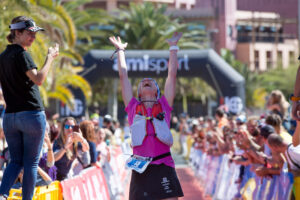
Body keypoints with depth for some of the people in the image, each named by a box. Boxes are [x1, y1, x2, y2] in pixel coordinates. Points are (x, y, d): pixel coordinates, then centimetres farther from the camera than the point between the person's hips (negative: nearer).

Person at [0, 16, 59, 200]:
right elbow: (38, 80, -21)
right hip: (31, 114, -7)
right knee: (31, 163, 2)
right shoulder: (21, 54, -10)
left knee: (16, 160, 12)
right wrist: (50, 58, -13)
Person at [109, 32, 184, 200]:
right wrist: (120, 50, 29)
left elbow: (172, 74, 18)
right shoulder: (133, 107, 15)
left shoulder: (164, 105, 15)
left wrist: (173, 46, 24)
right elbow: (123, 75, 20)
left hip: (164, 167, 0)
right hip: (140, 169, 0)